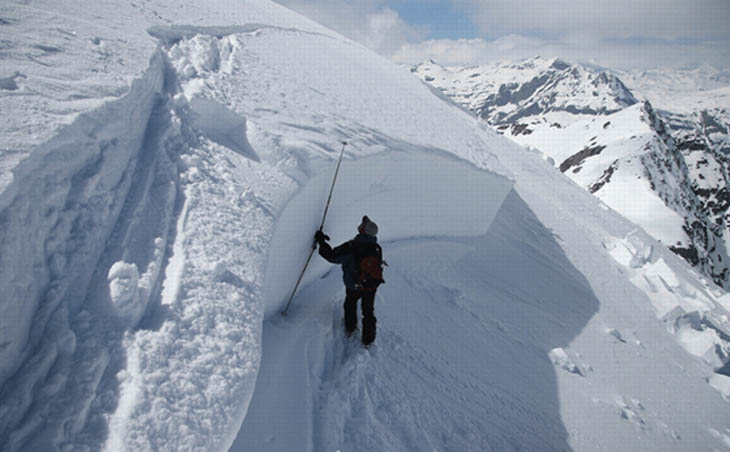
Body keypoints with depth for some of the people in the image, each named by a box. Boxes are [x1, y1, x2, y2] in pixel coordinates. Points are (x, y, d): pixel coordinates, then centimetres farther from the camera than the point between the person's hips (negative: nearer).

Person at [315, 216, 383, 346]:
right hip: (372, 286, 2)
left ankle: (350, 328, 45)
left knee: (350, 304, 30)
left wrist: (322, 242, -14)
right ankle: (368, 339, 29)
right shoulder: (377, 248, -12)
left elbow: (332, 256, -23)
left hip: (353, 286, -2)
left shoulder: (351, 247, -27)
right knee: (368, 311, 20)